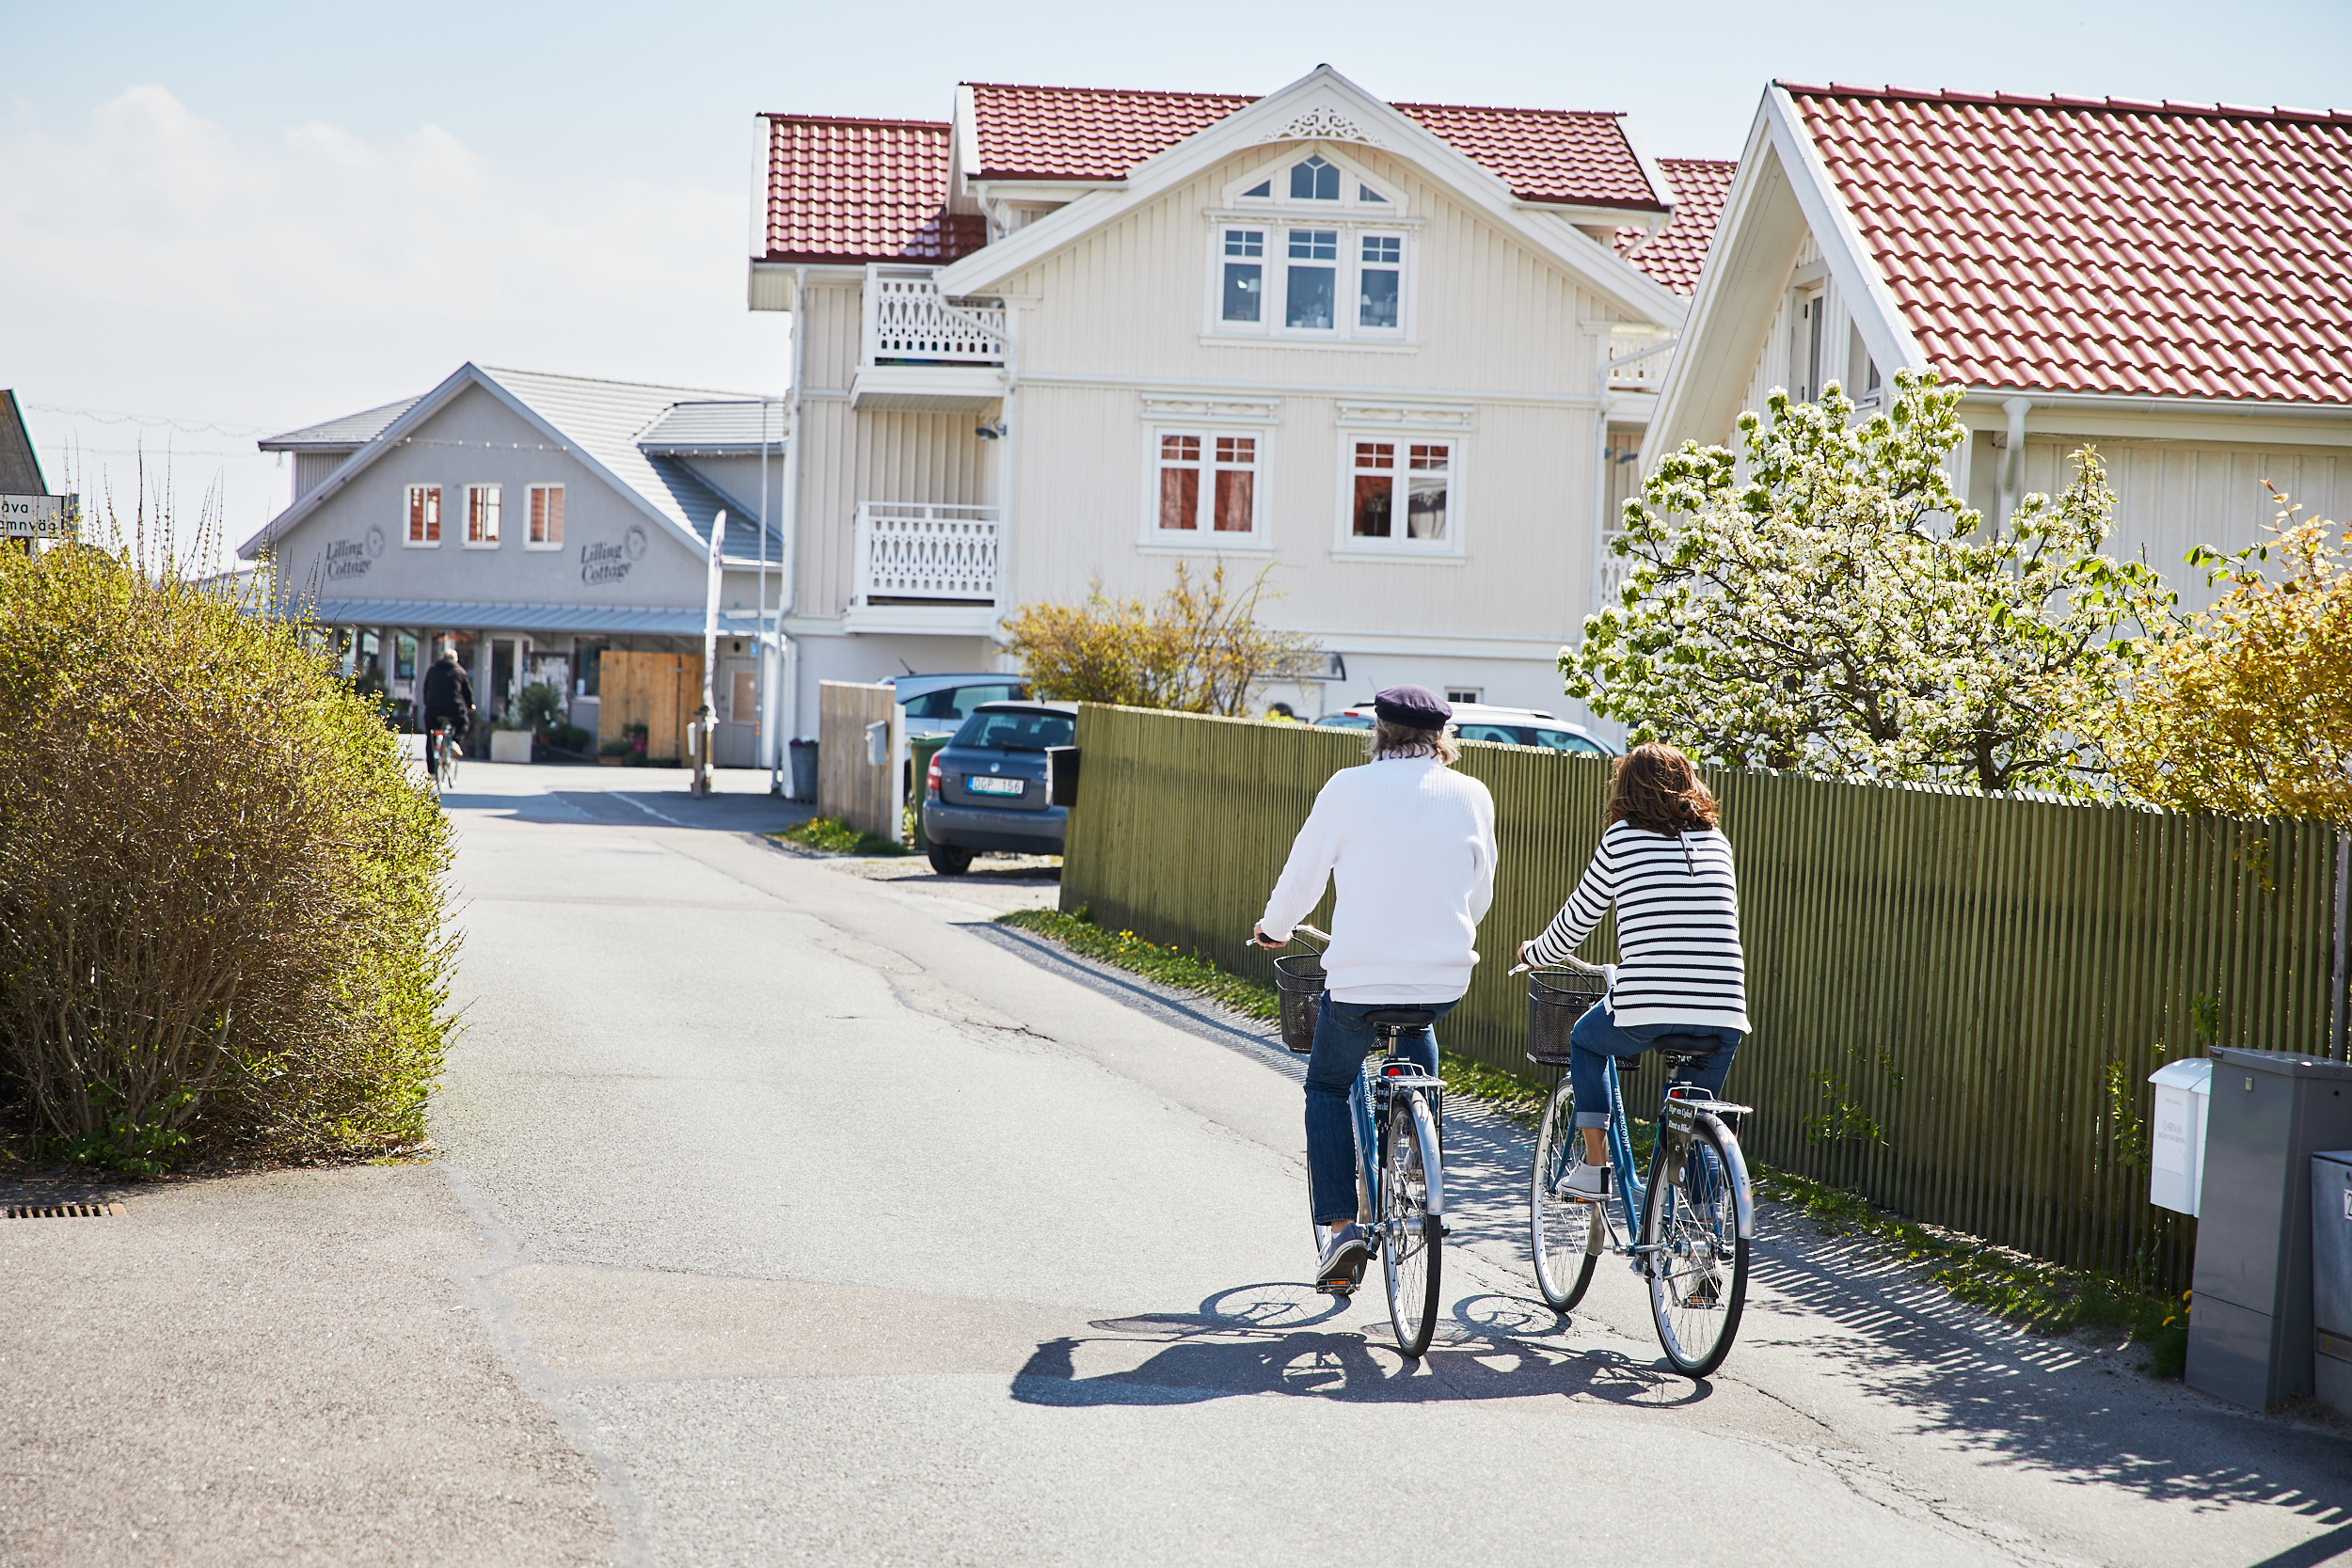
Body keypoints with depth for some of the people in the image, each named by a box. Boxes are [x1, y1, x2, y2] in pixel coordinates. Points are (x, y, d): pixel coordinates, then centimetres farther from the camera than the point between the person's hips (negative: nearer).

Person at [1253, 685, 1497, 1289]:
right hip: (1446, 978, 3)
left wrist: (1274, 928, 25)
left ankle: (1341, 1225, 4)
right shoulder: (1472, 796, 4)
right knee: (1415, 1031, 36)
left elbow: (1303, 873, 5)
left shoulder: (1349, 788, -3)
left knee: (1328, 1086, 20)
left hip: (1360, 977, -3)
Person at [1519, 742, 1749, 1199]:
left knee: (1585, 1041, 28)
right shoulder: (1716, 840, 17)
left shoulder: (1622, 837, 5)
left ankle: (1594, 1167, 21)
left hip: (1645, 1008, -3)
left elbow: (1579, 916, 13)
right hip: (1724, 1016, 3)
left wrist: (1536, 953, 34)